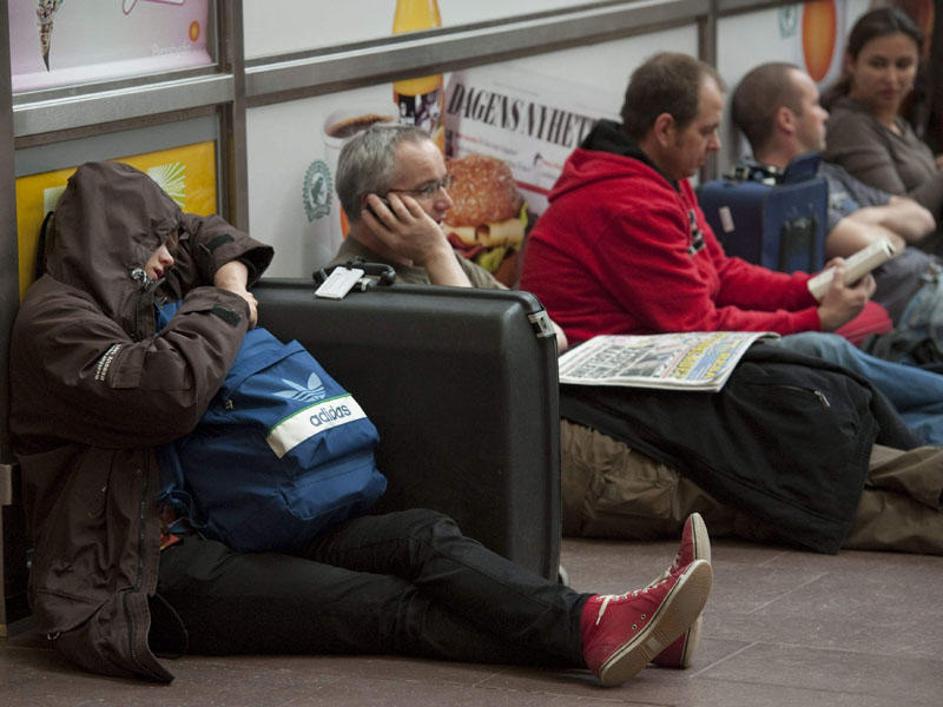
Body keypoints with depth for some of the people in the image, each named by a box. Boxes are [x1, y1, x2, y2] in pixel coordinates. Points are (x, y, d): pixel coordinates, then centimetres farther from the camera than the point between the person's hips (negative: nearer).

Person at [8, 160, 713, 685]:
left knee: (421, 535, -14)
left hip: (212, 530, 9)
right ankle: (595, 632, -38)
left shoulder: (126, 295, 22)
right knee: (394, 608, -24)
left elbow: (209, 238, 40)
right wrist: (222, 311, -6)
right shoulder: (53, 320, -8)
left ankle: (600, 624, -31)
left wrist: (230, 276, 15)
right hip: (149, 576, -9)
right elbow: (170, 388, -26)